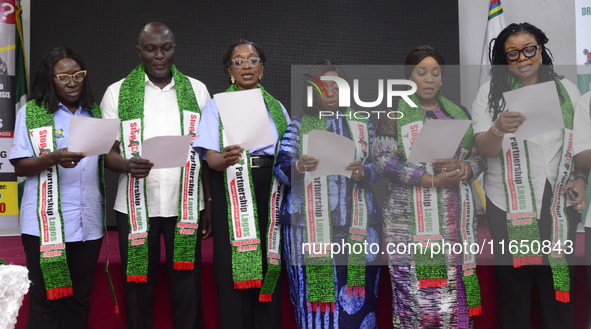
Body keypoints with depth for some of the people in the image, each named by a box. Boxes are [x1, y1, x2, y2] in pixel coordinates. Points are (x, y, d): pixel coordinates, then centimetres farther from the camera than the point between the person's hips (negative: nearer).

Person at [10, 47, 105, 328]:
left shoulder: (94, 112, 14)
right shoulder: (30, 113, 2)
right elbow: (20, 167, -2)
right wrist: (53, 159, -20)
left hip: (88, 223, 4)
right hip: (47, 225, -3)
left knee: (80, 300, 10)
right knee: (46, 298, 2)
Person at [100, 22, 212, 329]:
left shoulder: (197, 90, 8)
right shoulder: (117, 93, 4)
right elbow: (107, 152, 0)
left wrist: (210, 204, 4)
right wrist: (127, 165, -22)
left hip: (185, 206, 1)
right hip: (136, 207, 0)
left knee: (188, 288, 4)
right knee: (138, 286, 6)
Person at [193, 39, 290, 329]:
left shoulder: (276, 107, 18)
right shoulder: (217, 106, 7)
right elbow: (210, 157, -5)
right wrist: (224, 159, -27)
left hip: (270, 194, 3)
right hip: (232, 194, -2)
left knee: (269, 272, 0)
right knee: (234, 273, -7)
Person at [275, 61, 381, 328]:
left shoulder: (362, 125, 15)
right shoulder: (299, 126, 10)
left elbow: (378, 168, 9)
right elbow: (281, 169, 0)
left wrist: (363, 173, -14)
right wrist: (298, 166, -23)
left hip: (356, 224, 1)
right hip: (308, 225, -1)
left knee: (356, 302, -1)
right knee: (314, 294, -4)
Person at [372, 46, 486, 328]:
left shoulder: (459, 113, 17)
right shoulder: (394, 114, 4)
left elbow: (480, 157, 15)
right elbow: (383, 161, -7)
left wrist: (462, 167, -9)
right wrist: (432, 180, -15)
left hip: (456, 218, 4)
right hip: (410, 218, -3)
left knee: (455, 288, 1)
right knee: (415, 290, -7)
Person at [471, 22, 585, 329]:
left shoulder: (565, 88, 7)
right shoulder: (491, 92, 0)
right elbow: (485, 149, -8)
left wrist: (580, 179, -1)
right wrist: (498, 129, -28)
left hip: (558, 203, 2)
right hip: (508, 206, -2)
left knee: (558, 283, 7)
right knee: (513, 285, 5)